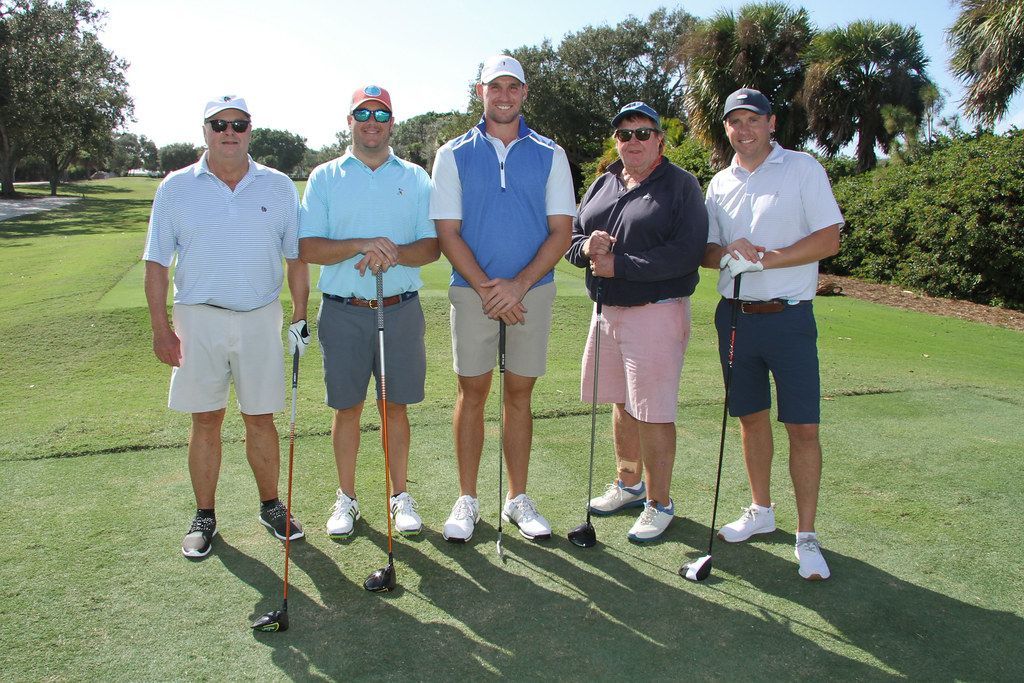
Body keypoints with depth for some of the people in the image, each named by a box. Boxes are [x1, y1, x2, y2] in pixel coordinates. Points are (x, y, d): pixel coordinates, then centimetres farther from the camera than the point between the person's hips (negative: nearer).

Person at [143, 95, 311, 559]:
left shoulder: (278, 187, 5)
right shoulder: (176, 188, 3)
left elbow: (296, 257, 8)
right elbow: (156, 263, 3)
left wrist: (300, 316, 1)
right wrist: (160, 327, -3)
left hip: (261, 317, 0)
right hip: (198, 319, 0)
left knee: (260, 417, 7)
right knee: (205, 420, 6)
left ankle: (271, 506, 23)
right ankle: (204, 517, 20)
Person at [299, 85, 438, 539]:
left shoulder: (416, 178, 9)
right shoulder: (324, 178, 6)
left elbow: (432, 246, 2)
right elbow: (307, 248, -4)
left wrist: (392, 255, -18)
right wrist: (362, 245, -19)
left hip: (401, 310, 1)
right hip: (343, 312, 0)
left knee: (395, 405, 8)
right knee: (347, 408, 8)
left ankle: (400, 496, 22)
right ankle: (346, 498, 23)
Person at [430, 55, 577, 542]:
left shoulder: (550, 155, 5)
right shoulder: (454, 155, 4)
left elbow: (561, 231, 0)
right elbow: (447, 232, -1)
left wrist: (518, 285, -12)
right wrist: (486, 287, -12)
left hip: (532, 290, 1)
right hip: (471, 290, -1)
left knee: (519, 394, 8)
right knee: (472, 392, 4)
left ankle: (518, 499, 20)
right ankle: (467, 500, 17)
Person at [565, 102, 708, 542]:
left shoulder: (680, 185, -5)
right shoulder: (602, 184, 15)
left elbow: (686, 253, -18)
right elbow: (570, 236, 15)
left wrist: (619, 265, -19)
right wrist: (585, 247, -9)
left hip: (656, 312, -6)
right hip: (608, 309, 7)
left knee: (653, 413, -2)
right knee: (621, 404, 17)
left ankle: (659, 503, 14)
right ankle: (629, 485, 34)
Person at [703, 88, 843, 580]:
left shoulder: (803, 168, -1)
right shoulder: (720, 183, 13)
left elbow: (828, 239, -9)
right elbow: (704, 250, 11)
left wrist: (762, 259, -17)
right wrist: (728, 253, -12)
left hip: (788, 317, -4)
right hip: (735, 315, 4)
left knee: (803, 426, -4)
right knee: (751, 416, 13)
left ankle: (806, 536, 7)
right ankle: (761, 511, 30)